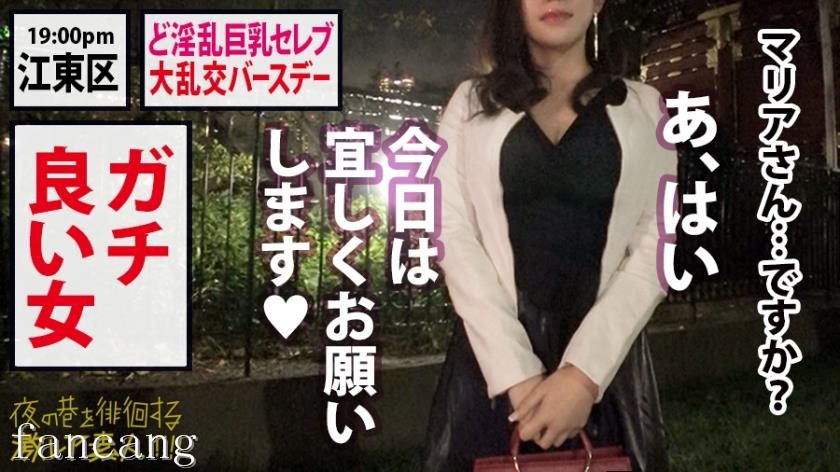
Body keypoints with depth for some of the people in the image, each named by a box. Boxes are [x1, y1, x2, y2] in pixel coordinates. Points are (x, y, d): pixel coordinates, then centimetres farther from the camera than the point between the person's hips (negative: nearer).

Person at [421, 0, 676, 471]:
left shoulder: (643, 106, 7)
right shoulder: (473, 102, 7)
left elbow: (655, 248, -1)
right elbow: (453, 233, -2)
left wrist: (585, 372, -14)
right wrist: (517, 373, -14)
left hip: (607, 360, 0)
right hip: (492, 362, 0)